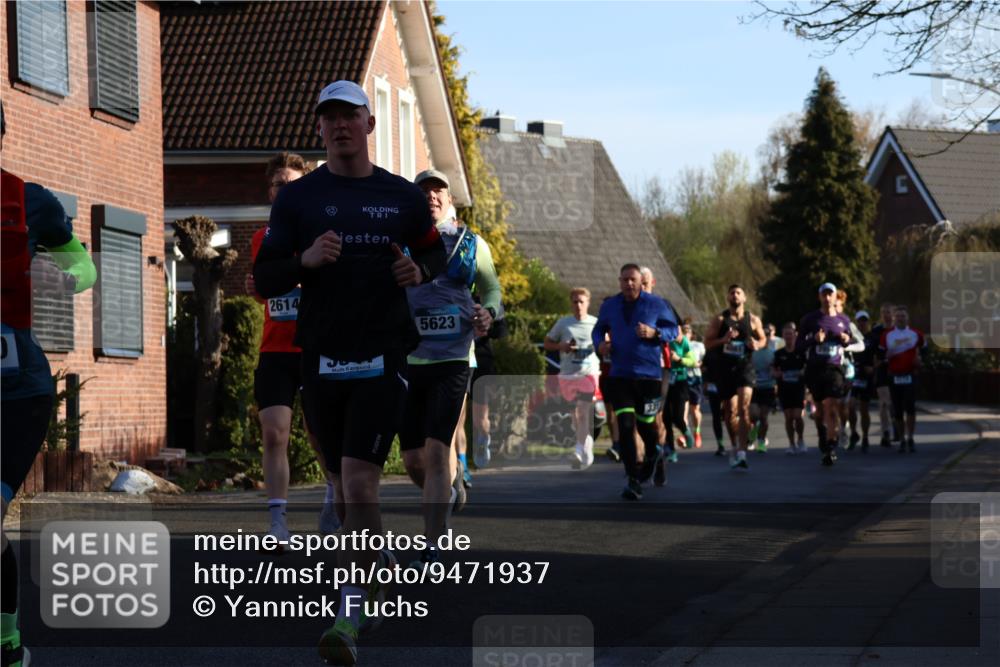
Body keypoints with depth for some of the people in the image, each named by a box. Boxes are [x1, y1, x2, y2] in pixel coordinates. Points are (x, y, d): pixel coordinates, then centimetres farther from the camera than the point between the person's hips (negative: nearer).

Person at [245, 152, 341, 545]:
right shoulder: (262, 240, 11)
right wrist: (255, 288, 1)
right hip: (275, 351, 3)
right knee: (274, 433, -8)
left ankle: (336, 491, 35)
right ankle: (277, 522, -8)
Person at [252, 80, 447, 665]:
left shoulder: (403, 196, 5)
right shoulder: (296, 198, 4)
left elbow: (436, 251, 20)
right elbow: (265, 279, 2)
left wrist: (419, 270, -3)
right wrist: (306, 259, -18)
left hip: (382, 358, -2)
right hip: (322, 359, 2)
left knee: (360, 482, -14)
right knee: (347, 481, 14)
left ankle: (350, 619, -14)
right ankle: (378, 566, 42)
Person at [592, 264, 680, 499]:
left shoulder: (656, 304, -2)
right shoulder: (609, 305, 5)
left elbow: (673, 329, 3)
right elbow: (599, 328, 18)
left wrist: (655, 333, -17)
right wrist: (599, 343, -4)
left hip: (649, 375, -1)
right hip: (620, 376, 1)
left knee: (645, 423, 9)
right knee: (625, 425, -10)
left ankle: (652, 456, 45)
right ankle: (633, 481, -8)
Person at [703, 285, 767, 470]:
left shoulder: (752, 320, 6)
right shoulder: (720, 320, 3)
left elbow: (763, 338, 18)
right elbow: (707, 343, 2)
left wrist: (757, 345, -5)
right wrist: (723, 339, -16)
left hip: (744, 366, -1)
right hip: (724, 369, 1)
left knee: (743, 408, -17)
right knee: (730, 411, 8)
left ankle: (741, 451, -22)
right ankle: (735, 446, 29)